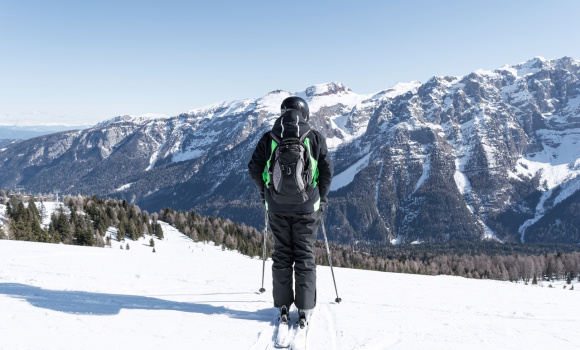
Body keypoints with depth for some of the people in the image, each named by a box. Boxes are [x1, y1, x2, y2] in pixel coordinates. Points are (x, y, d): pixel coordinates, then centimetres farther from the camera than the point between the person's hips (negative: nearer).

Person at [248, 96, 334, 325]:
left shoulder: (268, 139, 1)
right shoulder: (315, 138, -1)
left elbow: (254, 169, 2)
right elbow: (328, 169, -1)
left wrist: (264, 191, 19)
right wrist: (322, 198, 12)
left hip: (277, 206, 1)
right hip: (306, 207, -1)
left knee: (281, 254, 11)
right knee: (305, 255, 7)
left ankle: (283, 305, 15)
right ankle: (305, 307, 10)